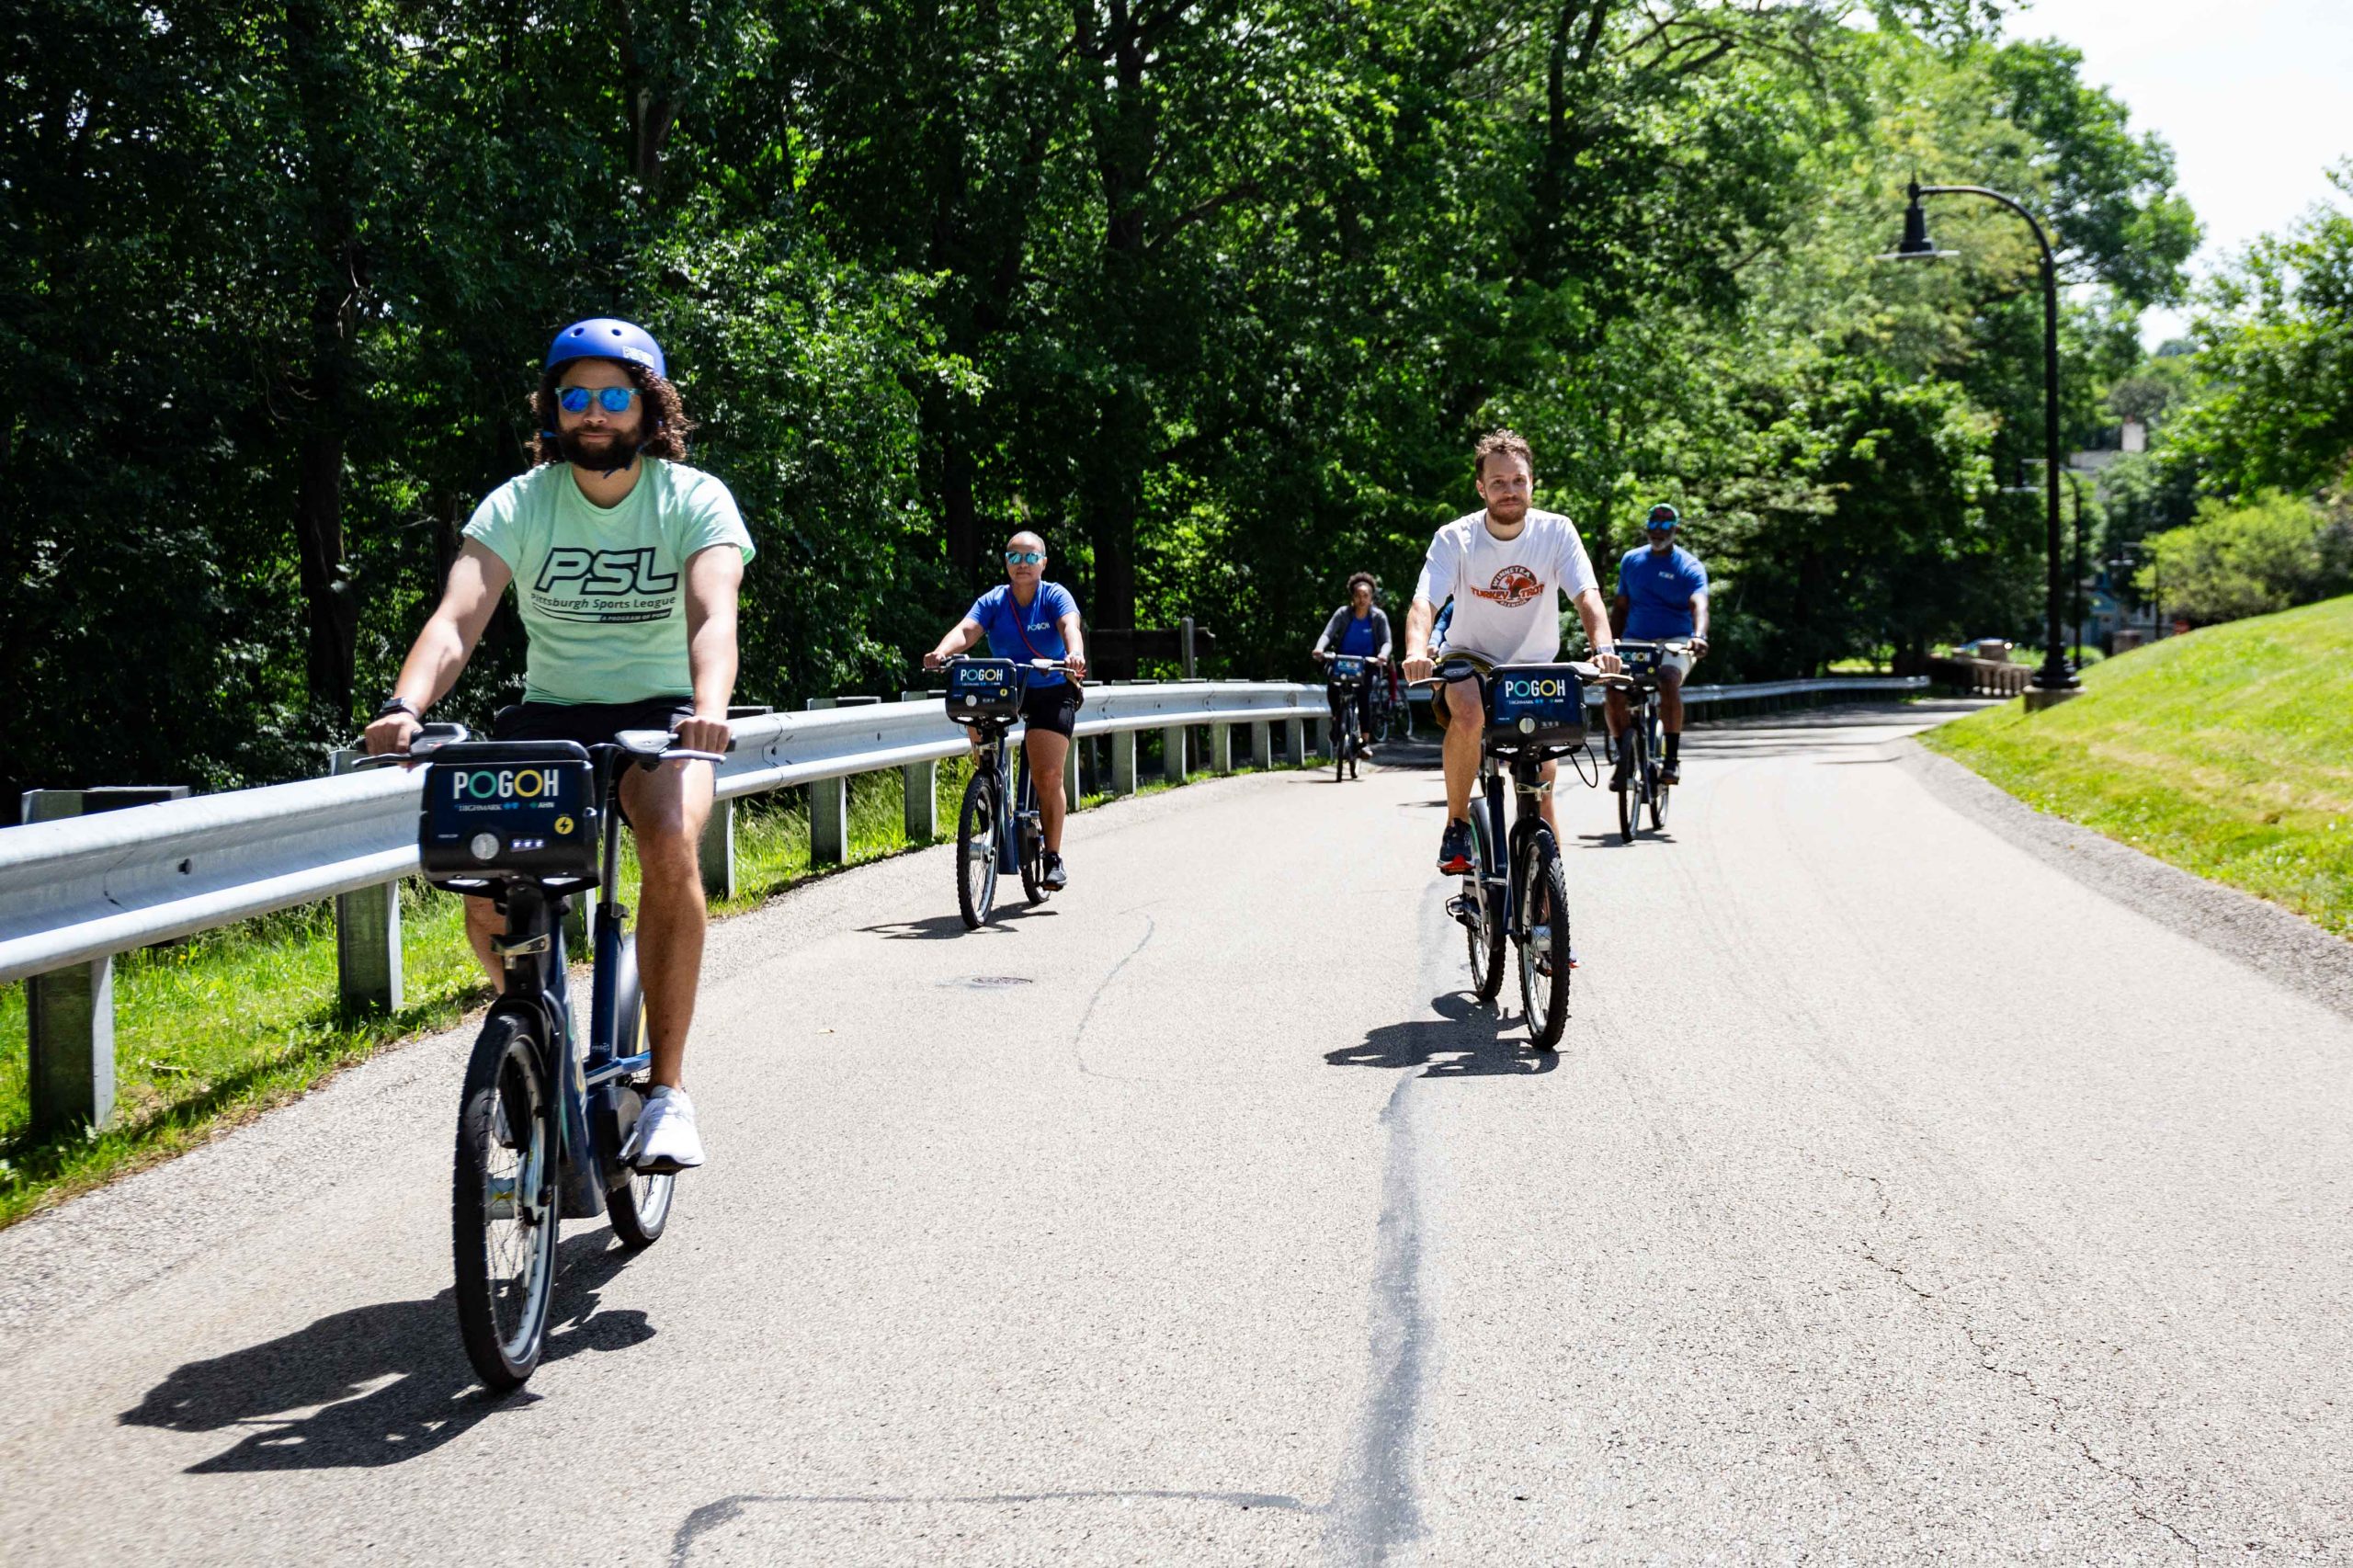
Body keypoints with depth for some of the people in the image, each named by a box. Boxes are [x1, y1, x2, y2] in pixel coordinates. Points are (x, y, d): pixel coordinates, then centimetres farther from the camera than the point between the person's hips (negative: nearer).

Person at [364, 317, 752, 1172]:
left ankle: (667, 1088, -23)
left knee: (671, 848, -34)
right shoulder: (519, 504, -5)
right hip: (547, 713, 2)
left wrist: (709, 708, -47)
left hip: (656, 713, -2)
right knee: (485, 884, -22)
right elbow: (457, 617, -20)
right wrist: (405, 705, -40)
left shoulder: (694, 499, -8)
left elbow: (713, 614, -25)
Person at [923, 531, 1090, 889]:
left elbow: (1070, 626, -29)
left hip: (1051, 692, -2)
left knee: (1048, 776, -12)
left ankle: (1053, 858, 2)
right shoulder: (993, 601, -5)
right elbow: (966, 630, -22)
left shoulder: (1055, 596, -9)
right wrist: (941, 652, -44)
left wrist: (1075, 655, -52)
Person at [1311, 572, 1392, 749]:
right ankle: (1337, 718, 9)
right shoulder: (1343, 613, -9)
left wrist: (1383, 655, -37)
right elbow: (1328, 634, -19)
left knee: (1364, 696, -20)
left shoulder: (1379, 616, -8)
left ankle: (1365, 741, -12)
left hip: (1366, 663, -1)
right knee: (1332, 690, -24)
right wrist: (1320, 648, -41)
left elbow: (1386, 642, -14)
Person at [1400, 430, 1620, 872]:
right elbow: (1424, 602, -26)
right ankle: (1456, 825, -16)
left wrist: (1604, 648, -40)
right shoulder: (1455, 538, -14)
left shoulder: (1555, 531, -10)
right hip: (1468, 659, -2)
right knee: (1469, 717, -36)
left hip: (1534, 669, 2)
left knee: (1540, 790, -6)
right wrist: (1416, 652, -48)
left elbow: (1587, 595, -20)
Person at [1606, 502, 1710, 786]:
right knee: (1614, 691, -22)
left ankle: (1672, 758, -25)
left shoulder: (1690, 567, -4)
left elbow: (1699, 605, -21)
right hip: (1636, 640, 3)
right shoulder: (1631, 560, 9)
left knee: (1668, 681, -35)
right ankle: (1623, 756, 0)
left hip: (1675, 641, -3)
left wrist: (1699, 636, -41)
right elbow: (1621, 606, 16)